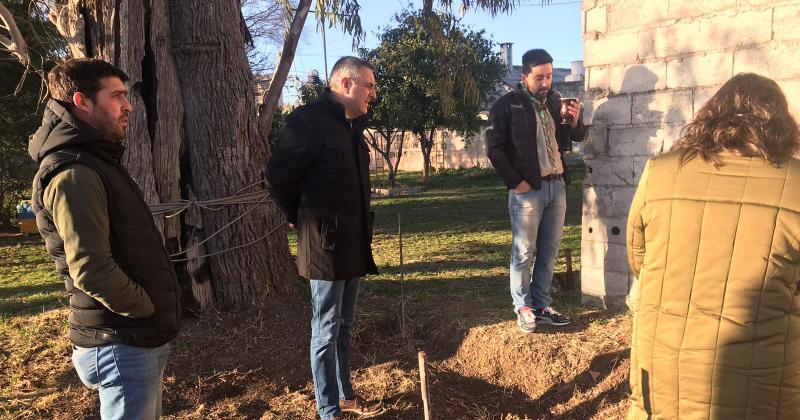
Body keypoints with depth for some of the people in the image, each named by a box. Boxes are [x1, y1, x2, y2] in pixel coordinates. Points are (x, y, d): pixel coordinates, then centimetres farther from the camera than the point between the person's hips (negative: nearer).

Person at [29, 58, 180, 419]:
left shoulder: (96, 162, 13)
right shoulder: (73, 174, -20)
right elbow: (90, 268, -28)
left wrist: (155, 314, 12)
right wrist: (148, 310, -14)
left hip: (140, 336, 10)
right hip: (122, 344, -10)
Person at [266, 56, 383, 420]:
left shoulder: (352, 124, 12)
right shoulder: (308, 120, -15)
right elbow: (279, 176, -12)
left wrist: (361, 232, 13)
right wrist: (307, 221, 0)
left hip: (354, 244, 8)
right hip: (326, 245, -8)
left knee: (344, 328, 19)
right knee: (326, 332, 4)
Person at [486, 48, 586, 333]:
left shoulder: (556, 101, 12)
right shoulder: (508, 105, -6)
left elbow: (577, 137, 19)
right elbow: (494, 147, -9)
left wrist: (575, 122, -4)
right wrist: (514, 182, -13)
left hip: (557, 186, 6)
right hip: (527, 189, -6)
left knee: (549, 252, 11)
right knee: (524, 251, 1)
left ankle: (542, 306, 23)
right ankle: (523, 308, 16)